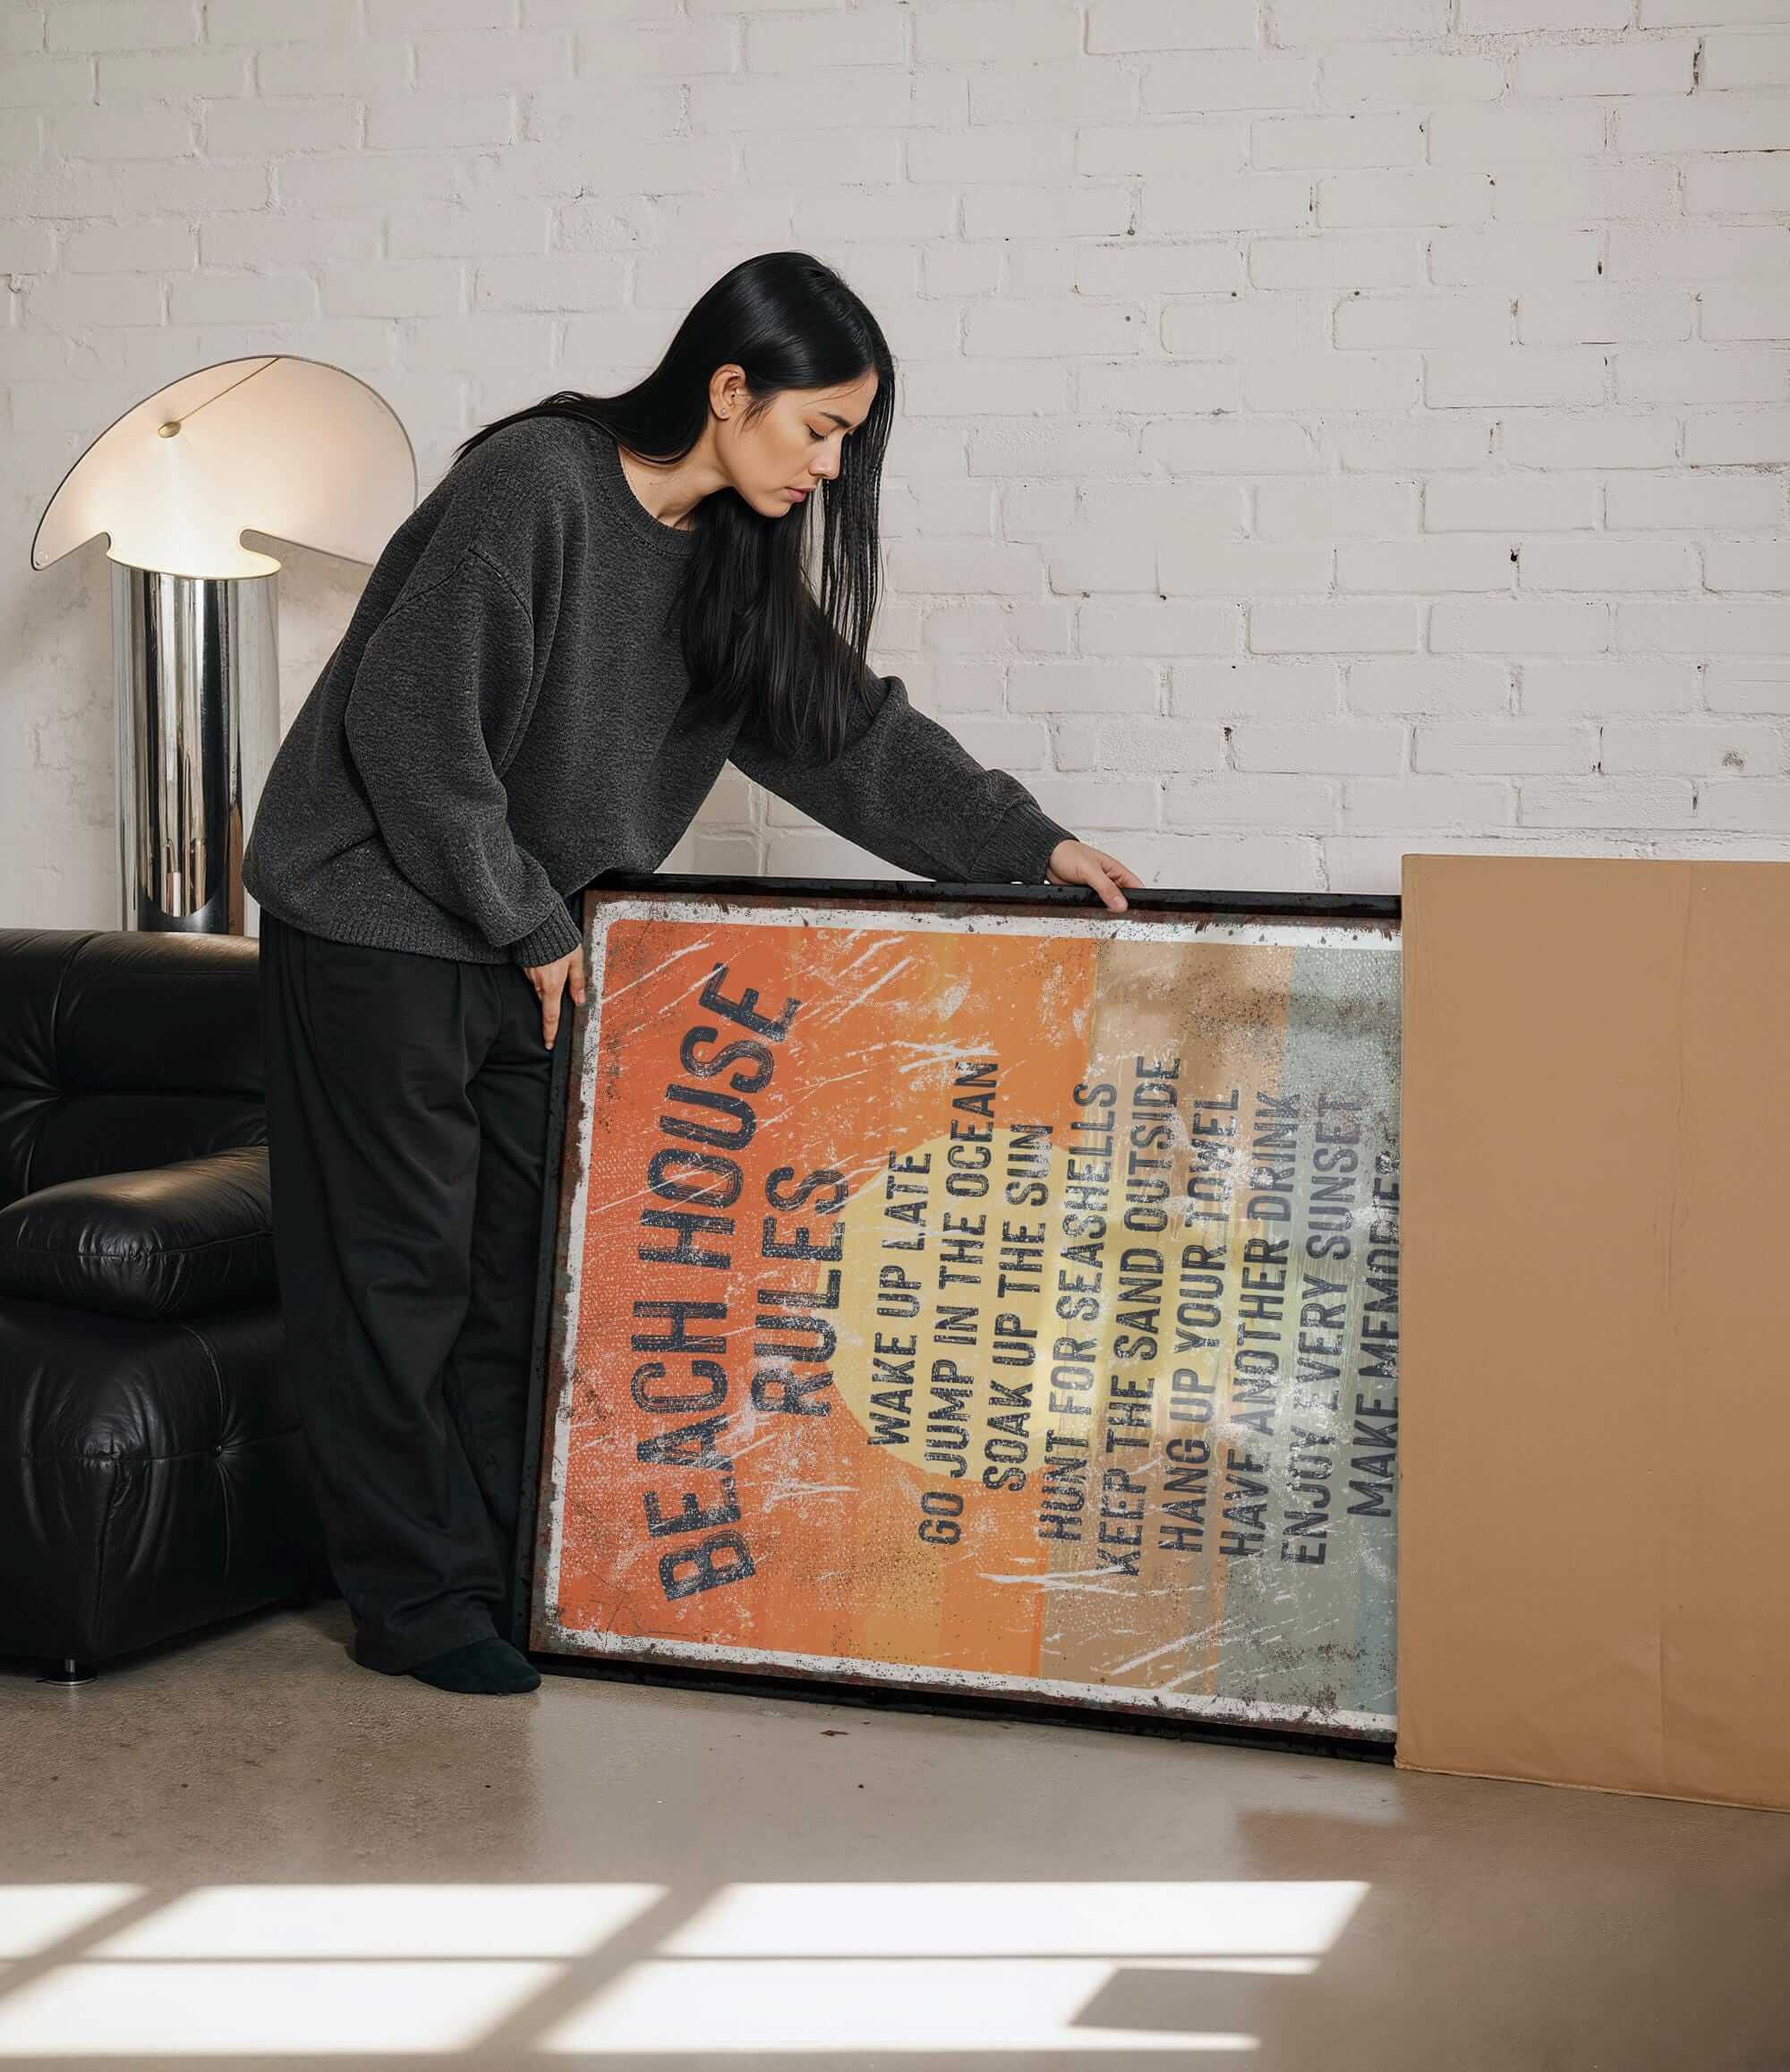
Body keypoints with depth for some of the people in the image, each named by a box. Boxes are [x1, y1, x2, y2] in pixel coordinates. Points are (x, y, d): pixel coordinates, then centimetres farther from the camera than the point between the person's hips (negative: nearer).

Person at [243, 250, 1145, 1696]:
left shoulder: (735, 553, 3)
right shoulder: (532, 485, -22)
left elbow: (845, 727, 9)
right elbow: (411, 724, -22)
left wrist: (1029, 844, 2)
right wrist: (528, 924, -15)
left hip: (527, 937, 8)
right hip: (380, 916, -8)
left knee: (527, 1252, 10)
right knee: (399, 1263, 0)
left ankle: (509, 1572, 20)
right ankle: (414, 1600, 11)